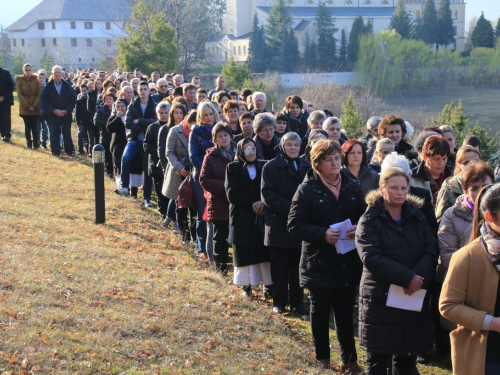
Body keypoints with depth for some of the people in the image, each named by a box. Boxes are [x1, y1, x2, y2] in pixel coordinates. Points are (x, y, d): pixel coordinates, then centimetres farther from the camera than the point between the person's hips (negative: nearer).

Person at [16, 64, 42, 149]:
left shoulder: (36, 80, 4)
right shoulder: (20, 81, 0)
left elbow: (39, 94, 1)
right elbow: (19, 95, -5)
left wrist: (34, 105, -10)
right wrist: (28, 106, -11)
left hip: (35, 108, 1)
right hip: (25, 108, -1)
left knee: (35, 126, 0)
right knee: (27, 126, 3)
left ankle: (35, 144, 5)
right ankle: (29, 144, 11)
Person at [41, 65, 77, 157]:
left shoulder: (67, 86, 4)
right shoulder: (48, 86, 1)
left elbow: (73, 99, 3)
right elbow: (44, 100, -3)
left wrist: (66, 110, -8)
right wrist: (54, 110, -13)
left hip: (66, 114, 0)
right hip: (53, 114, 0)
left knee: (67, 133, 2)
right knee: (54, 134, 1)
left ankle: (69, 151, 10)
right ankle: (55, 151, 8)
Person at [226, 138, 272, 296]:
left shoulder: (262, 167, 9)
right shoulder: (233, 168, 2)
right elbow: (232, 194, -6)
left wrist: (263, 203, -13)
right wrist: (251, 204, -13)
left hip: (262, 217, 2)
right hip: (242, 218, -2)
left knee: (264, 252, -3)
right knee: (244, 253, -1)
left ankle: (268, 284, -1)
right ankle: (246, 286, 5)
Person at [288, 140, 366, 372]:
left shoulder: (353, 188, 6)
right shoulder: (307, 189, -6)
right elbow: (295, 225, -11)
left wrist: (358, 229, -12)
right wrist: (323, 234, -22)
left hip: (348, 263, 3)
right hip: (319, 263, -3)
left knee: (345, 313, 11)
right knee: (320, 312, 10)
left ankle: (349, 359, 21)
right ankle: (322, 358, 23)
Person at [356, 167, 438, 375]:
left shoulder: (417, 218, 10)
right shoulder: (369, 221, -4)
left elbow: (431, 251, 0)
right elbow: (371, 257, -17)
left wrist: (419, 277, -19)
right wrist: (407, 278, -22)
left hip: (413, 299, 4)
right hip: (380, 298, -4)